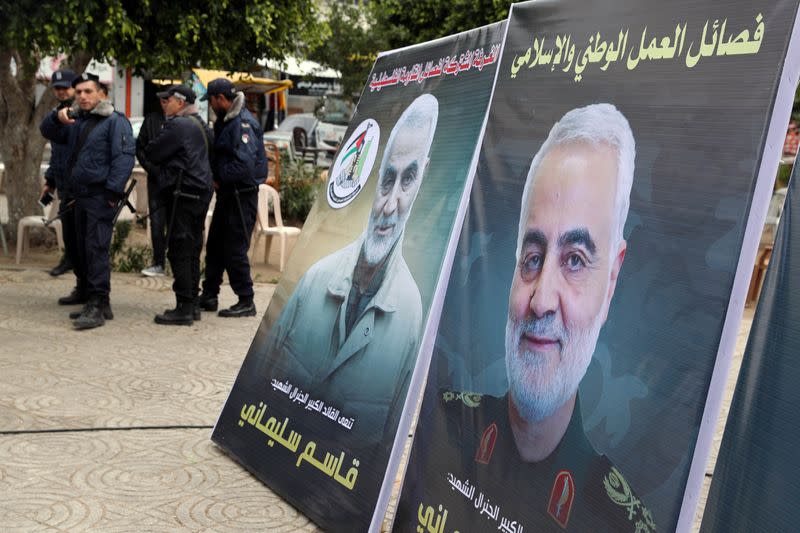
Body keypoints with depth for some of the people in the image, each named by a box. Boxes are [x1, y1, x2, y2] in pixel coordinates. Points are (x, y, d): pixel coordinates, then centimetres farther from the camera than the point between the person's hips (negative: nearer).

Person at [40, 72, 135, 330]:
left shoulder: (115, 121, -8)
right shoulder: (76, 121, 18)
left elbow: (124, 157, -16)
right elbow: (48, 132, 22)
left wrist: (113, 191, -22)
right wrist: (57, 117, -1)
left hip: (101, 196, -9)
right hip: (80, 195, 9)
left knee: (96, 250, -12)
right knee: (85, 251, 12)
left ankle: (97, 305, -11)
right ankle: (100, 304, 20)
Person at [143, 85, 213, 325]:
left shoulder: (178, 125, -13)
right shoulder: (202, 126, 16)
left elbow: (151, 153, -10)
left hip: (182, 196, -9)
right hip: (201, 193, 9)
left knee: (180, 253, -6)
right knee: (192, 251, 14)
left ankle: (184, 308, -5)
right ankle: (192, 303, 20)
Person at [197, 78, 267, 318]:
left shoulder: (242, 124, -19)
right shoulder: (224, 121, 12)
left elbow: (245, 165, -27)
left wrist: (219, 178, -16)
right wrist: (215, 177, 4)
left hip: (242, 196, -10)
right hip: (227, 194, 10)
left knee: (235, 249, -5)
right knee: (215, 245, 16)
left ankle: (246, 302, 5)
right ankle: (209, 296, 26)